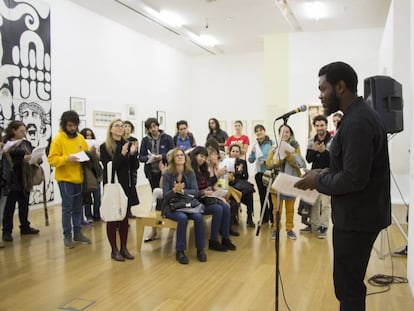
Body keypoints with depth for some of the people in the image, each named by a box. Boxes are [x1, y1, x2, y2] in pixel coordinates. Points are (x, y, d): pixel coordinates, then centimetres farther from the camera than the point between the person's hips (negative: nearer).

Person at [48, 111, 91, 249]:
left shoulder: (80, 138, 9)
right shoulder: (58, 139, -7)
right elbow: (52, 159, -12)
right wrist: (66, 158, -26)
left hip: (78, 178, 5)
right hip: (65, 178, -5)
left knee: (77, 208, 11)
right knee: (67, 208, -1)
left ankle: (77, 233, 21)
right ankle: (67, 236, 9)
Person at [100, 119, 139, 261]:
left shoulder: (127, 144, 4)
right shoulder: (104, 147, -5)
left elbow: (134, 167, 3)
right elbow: (109, 167, -13)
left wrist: (133, 153, -14)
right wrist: (122, 154, -24)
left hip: (127, 186, 4)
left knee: (124, 218, 10)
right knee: (112, 218, 4)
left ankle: (124, 248, 22)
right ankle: (114, 250, 14)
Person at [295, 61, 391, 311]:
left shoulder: (357, 123, -22)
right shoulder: (360, 115, 10)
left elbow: (354, 179, -26)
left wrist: (319, 181, -12)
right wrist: (325, 174, 7)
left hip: (356, 217, -10)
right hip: (359, 213, 10)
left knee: (348, 287, 1)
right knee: (351, 282, 20)